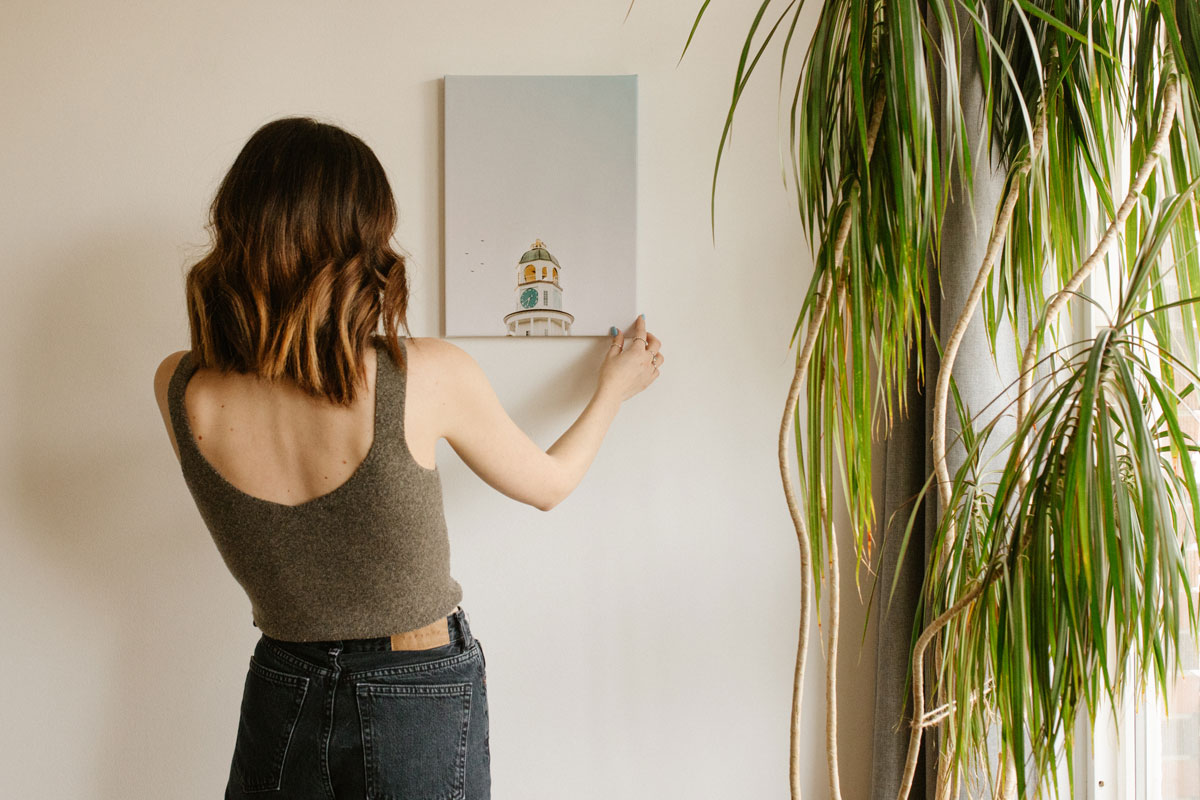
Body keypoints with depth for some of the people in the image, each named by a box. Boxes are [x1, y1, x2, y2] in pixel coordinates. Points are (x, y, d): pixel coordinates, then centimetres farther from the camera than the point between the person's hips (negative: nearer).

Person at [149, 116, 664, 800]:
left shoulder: (180, 392, -15)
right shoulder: (429, 377, -22)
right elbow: (549, 484, -2)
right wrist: (615, 389, 16)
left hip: (281, 699, 2)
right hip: (424, 700, -2)